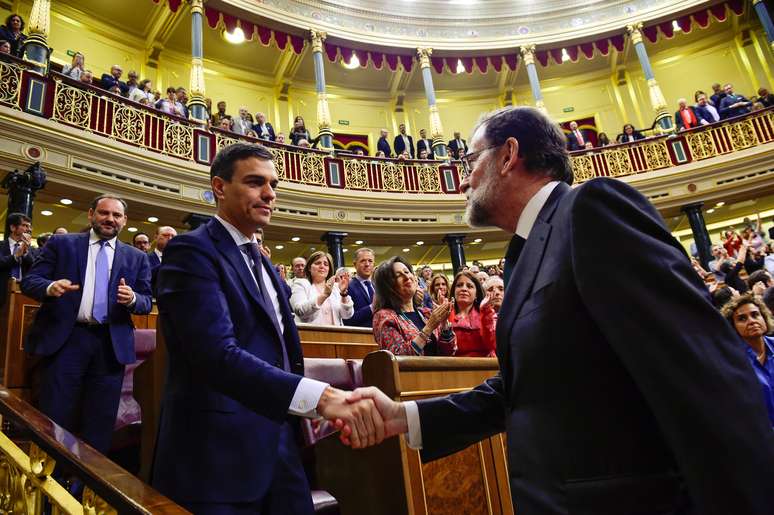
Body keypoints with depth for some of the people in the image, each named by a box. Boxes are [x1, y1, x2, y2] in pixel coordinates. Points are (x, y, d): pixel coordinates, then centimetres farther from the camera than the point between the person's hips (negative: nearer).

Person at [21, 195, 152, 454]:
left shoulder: (136, 257, 10)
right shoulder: (61, 244, 7)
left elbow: (146, 302, 7)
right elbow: (29, 280, 3)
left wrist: (132, 299, -16)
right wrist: (49, 287, -19)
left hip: (111, 345, 2)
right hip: (65, 339, -1)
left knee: (100, 425, 8)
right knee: (55, 419, 3)